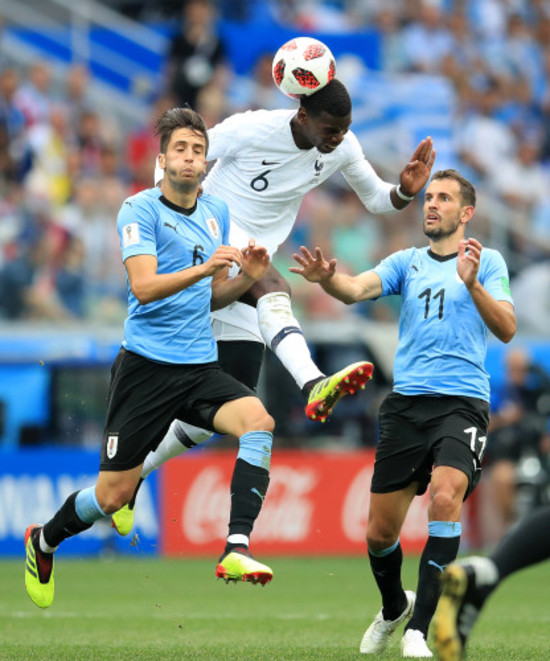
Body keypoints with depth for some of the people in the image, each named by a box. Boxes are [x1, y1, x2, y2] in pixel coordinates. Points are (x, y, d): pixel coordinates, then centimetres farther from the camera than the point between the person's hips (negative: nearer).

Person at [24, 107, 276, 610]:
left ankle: (237, 549, -32)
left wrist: (247, 278, 0)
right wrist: (203, 268, -34)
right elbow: (144, 286, -21)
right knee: (113, 494, -1)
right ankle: (42, 543, 31)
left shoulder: (217, 214, 12)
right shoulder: (140, 210, -8)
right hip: (147, 365, -5)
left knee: (258, 419, -26)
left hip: (201, 367, 5)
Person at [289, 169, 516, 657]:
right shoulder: (407, 262, 14)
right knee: (380, 532, 4)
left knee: (445, 496, -29)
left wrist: (472, 284, -24)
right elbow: (358, 288, -4)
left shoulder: (487, 262, 6)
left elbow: (506, 329, -7)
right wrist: (327, 279, -27)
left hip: (462, 402, -4)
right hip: (406, 402, 4)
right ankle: (394, 607, 36)